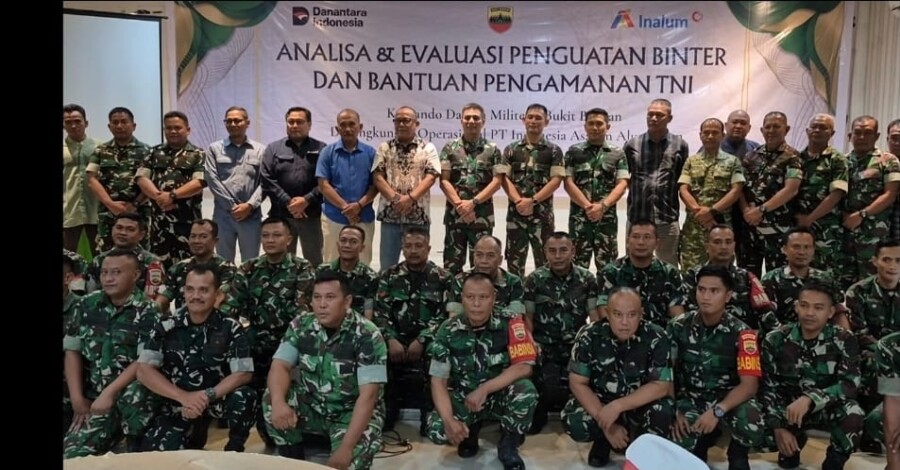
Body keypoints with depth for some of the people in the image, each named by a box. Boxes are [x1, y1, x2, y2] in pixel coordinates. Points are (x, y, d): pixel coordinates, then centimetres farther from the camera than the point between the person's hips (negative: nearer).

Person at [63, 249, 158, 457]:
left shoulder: (147, 312, -7)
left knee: (133, 393, -37)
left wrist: (109, 393, -20)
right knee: (71, 454, -12)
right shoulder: (86, 305, 6)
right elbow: (72, 351, 7)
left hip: (131, 398, -4)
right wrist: (77, 398, -1)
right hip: (93, 398, 4)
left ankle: (138, 452, -18)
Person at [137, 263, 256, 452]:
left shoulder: (231, 329, -8)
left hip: (216, 401, -1)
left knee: (244, 396, -30)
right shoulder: (166, 327, -4)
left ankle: (234, 451, -3)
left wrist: (206, 397, -23)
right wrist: (184, 397, -21)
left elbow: (243, 374, -12)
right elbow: (144, 371, -9)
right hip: (176, 405, 1)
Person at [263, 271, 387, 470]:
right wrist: (278, 401, -36)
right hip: (312, 406, 4)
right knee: (271, 399, -23)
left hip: (352, 413, -4)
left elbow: (368, 395, -25)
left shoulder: (367, 336, -21)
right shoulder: (301, 325, -7)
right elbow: (280, 365, -13)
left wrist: (346, 447, -32)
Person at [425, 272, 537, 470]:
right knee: (436, 430, -25)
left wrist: (484, 389, -27)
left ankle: (508, 446, -3)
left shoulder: (510, 323, -16)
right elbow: (438, 381, -12)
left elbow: (523, 367, -20)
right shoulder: (448, 331, -13)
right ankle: (470, 432, 13)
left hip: (501, 395, -1)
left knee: (526, 391, -33)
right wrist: (449, 420, -28)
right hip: (462, 397, 1)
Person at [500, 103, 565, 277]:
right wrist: (519, 201, -14)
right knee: (514, 258, 7)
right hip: (516, 212, 2)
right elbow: (504, 178, 1)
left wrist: (532, 201, -14)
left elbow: (556, 180, -5)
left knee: (544, 258, 2)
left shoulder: (554, 150, 3)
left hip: (542, 212, -2)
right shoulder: (511, 149, 8)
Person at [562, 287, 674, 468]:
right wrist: (606, 424, -23)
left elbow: (661, 385, -20)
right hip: (598, 402, 0)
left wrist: (617, 407, -31)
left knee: (663, 411, -32)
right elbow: (578, 383, -14)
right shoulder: (589, 335, -18)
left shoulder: (656, 338, -20)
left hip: (639, 404, 0)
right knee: (572, 422, -29)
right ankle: (603, 440, 7)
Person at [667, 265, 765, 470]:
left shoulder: (741, 333, -12)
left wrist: (717, 411, -30)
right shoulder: (678, 326, -7)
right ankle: (701, 438, 12)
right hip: (690, 397, 1)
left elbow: (749, 384, -17)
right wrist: (673, 411, -14)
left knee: (751, 425, -34)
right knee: (678, 445, -28)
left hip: (728, 398, -1)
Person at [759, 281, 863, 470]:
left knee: (852, 414, -35)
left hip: (827, 407, -1)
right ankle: (794, 442, 12)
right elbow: (768, 387, -9)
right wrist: (778, 427, -21)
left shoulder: (844, 341, -13)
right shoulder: (775, 339, -11)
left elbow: (850, 385, -24)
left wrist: (810, 399, -40)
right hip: (787, 408, 2)